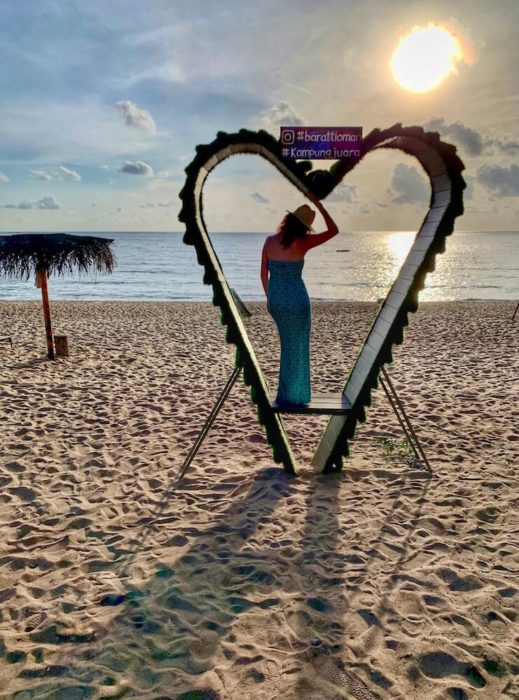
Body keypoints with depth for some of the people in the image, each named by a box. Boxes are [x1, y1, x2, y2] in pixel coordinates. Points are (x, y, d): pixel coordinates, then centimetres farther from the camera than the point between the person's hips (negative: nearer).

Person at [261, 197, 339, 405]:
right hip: (296, 300, -5)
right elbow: (334, 231, -3)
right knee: (296, 348, 9)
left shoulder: (270, 241, -1)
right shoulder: (302, 243, -13)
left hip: (275, 300, 5)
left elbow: (264, 273, 4)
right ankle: (293, 396, 18)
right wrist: (318, 204, -2)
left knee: (288, 345, 23)